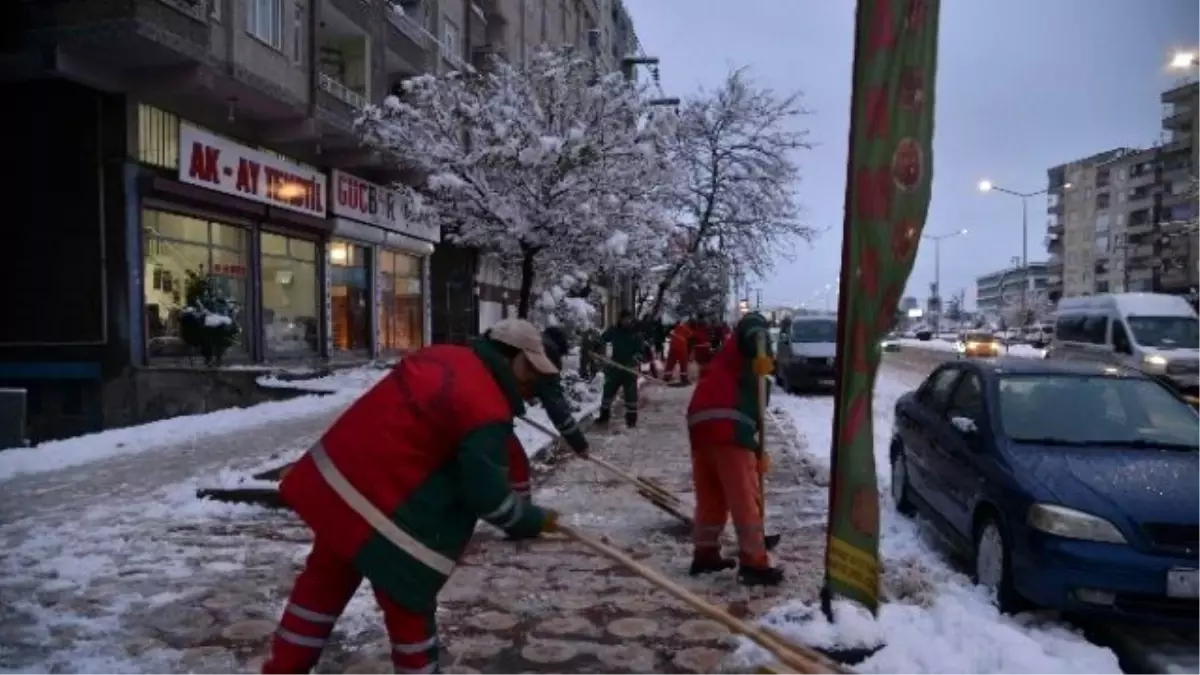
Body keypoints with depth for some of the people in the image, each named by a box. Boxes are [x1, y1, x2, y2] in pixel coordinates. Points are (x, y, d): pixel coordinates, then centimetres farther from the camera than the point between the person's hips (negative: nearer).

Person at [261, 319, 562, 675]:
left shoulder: (444, 356, 6)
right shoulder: (487, 411, -19)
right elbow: (489, 496, -15)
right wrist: (534, 521, 1)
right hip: (382, 507, -9)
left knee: (325, 581, 26)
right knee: (409, 607, 10)